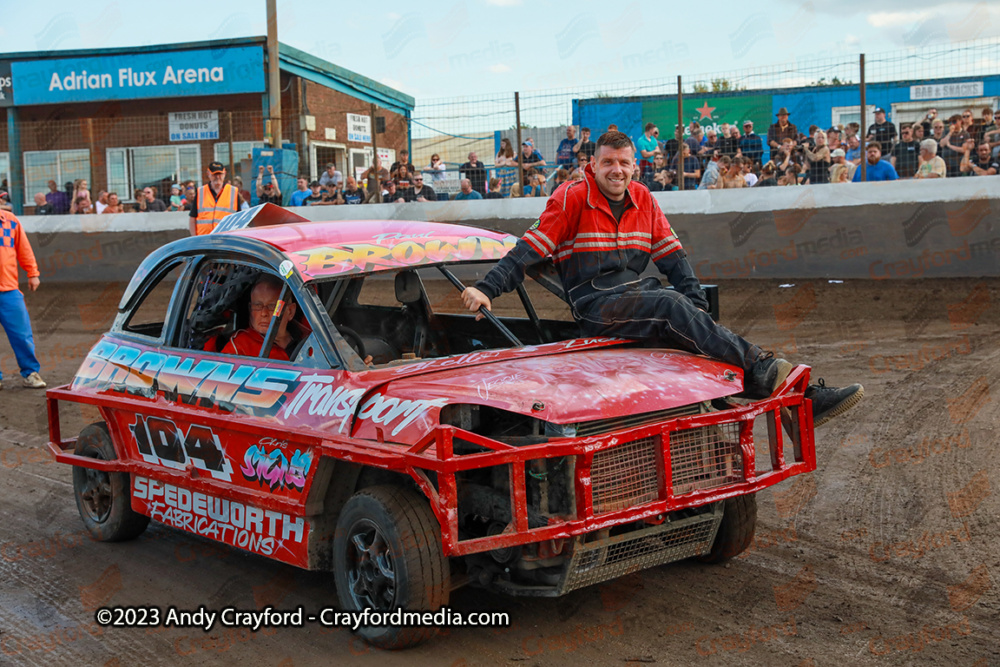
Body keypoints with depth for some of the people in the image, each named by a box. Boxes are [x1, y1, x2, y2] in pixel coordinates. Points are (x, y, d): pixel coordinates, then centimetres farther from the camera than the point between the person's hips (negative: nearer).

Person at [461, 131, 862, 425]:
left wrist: (697, 305, 1)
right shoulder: (572, 199, -2)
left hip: (638, 292, 5)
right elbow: (529, 250, -7)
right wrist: (487, 288, -19)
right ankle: (762, 369, -39)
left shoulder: (643, 200, 13)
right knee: (670, 306, -32)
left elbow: (672, 256, 14)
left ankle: (803, 399, -26)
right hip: (595, 304, -5)